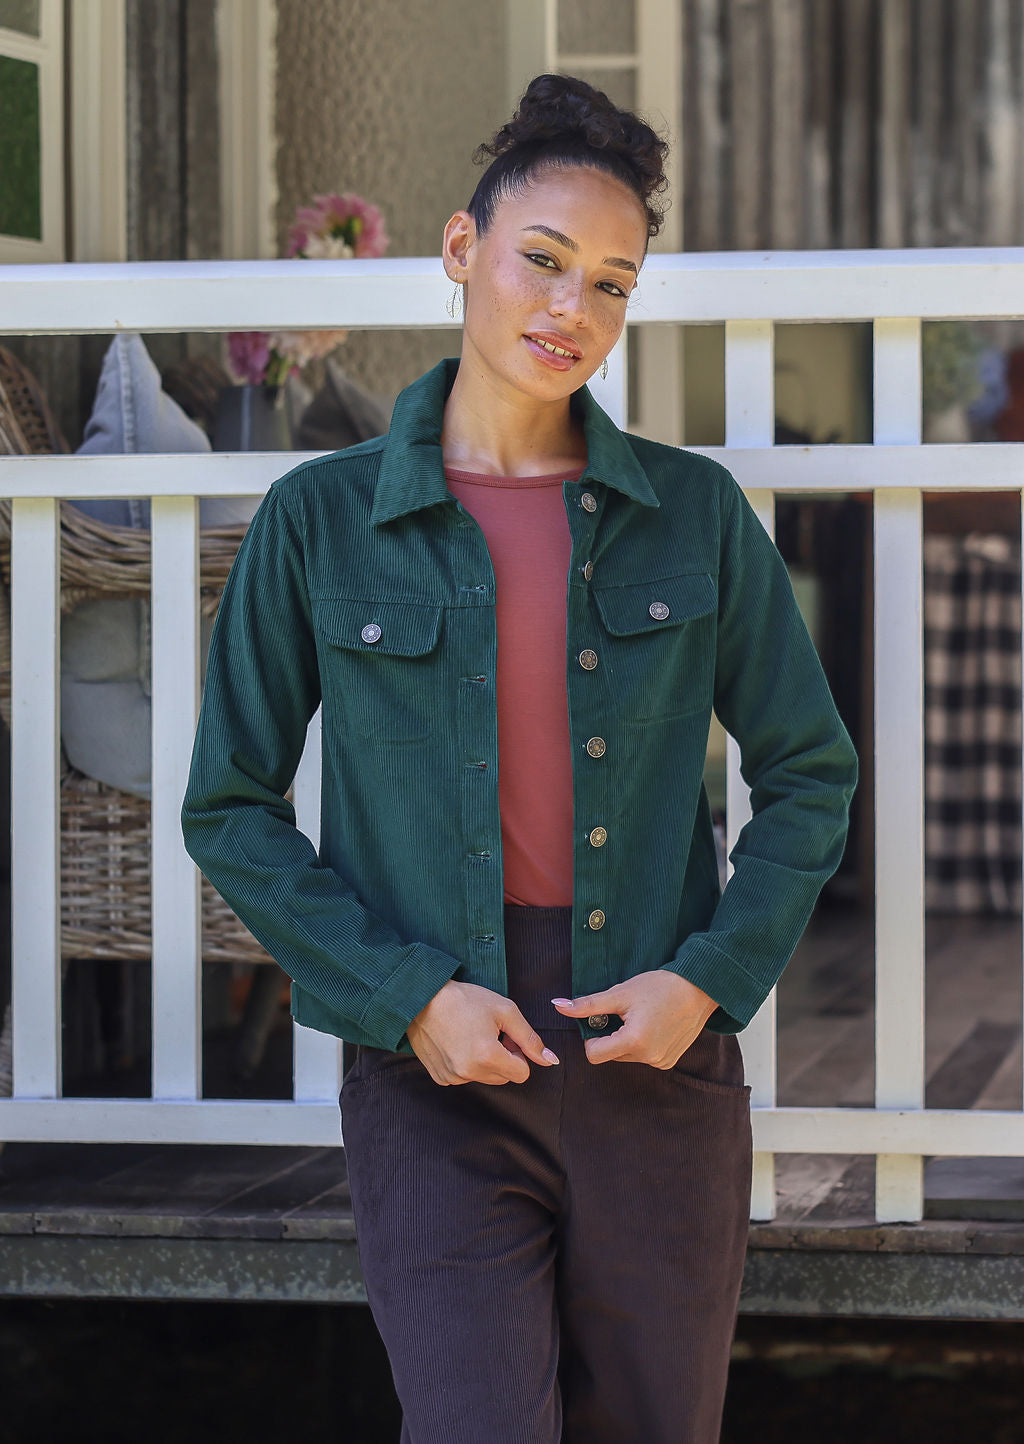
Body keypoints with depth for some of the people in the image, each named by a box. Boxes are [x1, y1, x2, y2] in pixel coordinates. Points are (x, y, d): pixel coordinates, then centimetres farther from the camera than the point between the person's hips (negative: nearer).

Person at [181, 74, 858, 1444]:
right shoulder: (322, 522, 0)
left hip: (660, 1060, 2)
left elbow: (810, 774, 10)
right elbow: (232, 809, 3)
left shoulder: (695, 513, 4)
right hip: (437, 1072, -2)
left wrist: (709, 977, -5)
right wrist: (408, 997, -9)